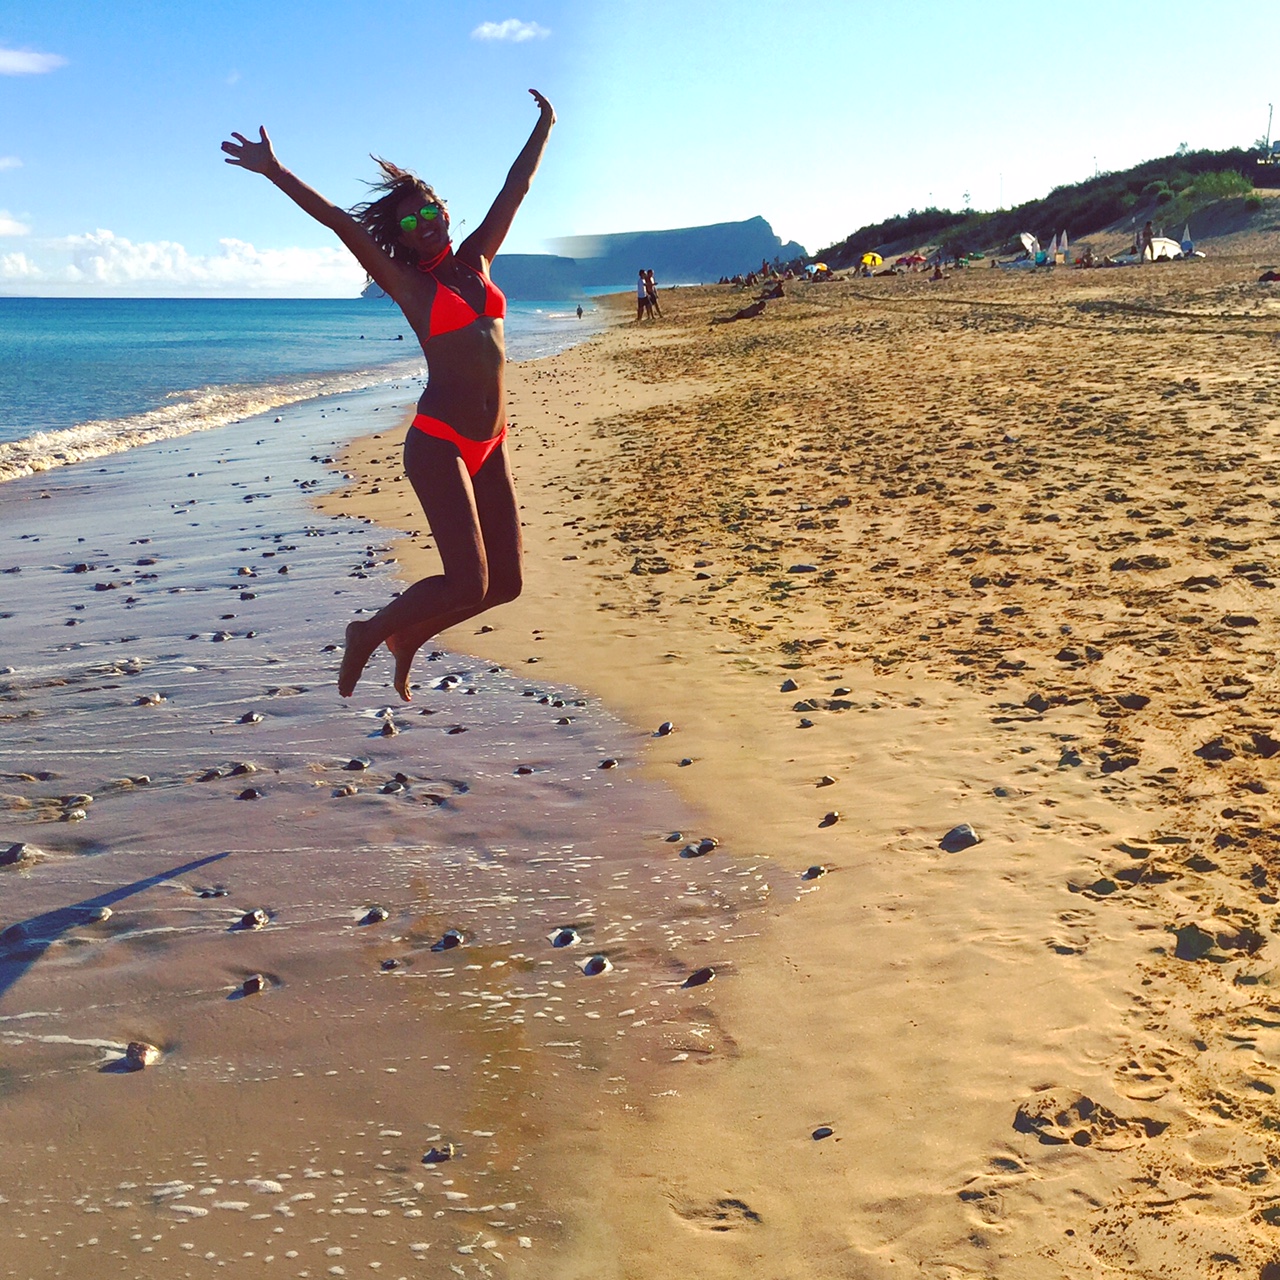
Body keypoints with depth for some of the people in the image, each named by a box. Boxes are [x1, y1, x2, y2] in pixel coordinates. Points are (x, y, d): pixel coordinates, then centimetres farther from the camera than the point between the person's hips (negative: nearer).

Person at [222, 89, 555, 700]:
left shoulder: (475, 261, 14)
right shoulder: (408, 285, 1)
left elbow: (515, 188, 21)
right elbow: (338, 221, -7)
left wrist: (542, 129, 29)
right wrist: (274, 171, -12)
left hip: (490, 444, 6)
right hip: (439, 443, -6)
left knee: (504, 583, 6)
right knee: (468, 583, -13)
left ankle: (408, 637, 30)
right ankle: (369, 632, 12)